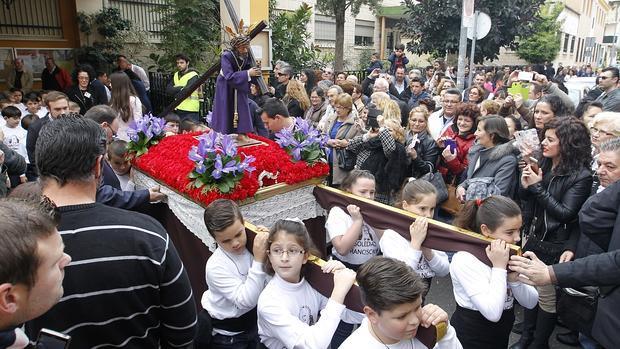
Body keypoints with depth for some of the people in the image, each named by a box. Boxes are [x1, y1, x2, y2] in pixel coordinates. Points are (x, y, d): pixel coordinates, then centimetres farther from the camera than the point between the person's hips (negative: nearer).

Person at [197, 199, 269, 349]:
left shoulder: (252, 244, -13)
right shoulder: (216, 267, -26)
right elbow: (246, 301, -31)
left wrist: (267, 245, -24)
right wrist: (258, 261, -37)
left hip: (254, 320, 5)